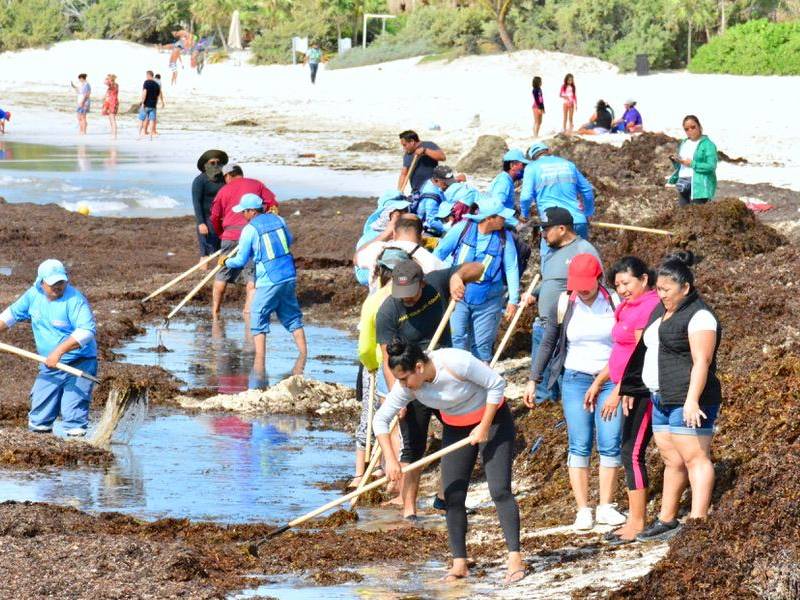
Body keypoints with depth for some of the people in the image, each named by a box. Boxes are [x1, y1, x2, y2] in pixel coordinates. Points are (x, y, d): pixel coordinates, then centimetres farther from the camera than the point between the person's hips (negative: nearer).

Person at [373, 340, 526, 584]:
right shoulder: (407, 386, -16)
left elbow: (497, 384, -23)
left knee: (500, 490, -14)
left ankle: (515, 558, -13)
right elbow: (380, 419, -12)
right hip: (455, 428, 5)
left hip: (493, 419, -5)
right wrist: (390, 459, -23)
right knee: (453, 496, -3)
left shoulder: (455, 362, -33)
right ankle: (459, 563, 3)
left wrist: (484, 427, -22)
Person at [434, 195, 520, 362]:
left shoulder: (504, 237, -7)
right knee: (458, 339, -7)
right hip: (459, 296, 0)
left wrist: (513, 300, -9)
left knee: (482, 345, 6)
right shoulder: (464, 228, -9)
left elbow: (511, 268, -5)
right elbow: (440, 251, 1)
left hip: (488, 301, 0)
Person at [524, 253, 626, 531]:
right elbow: (548, 343, 9)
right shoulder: (564, 305, -1)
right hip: (576, 380, 0)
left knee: (610, 444, -3)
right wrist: (533, 381, 7)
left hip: (611, 380, 0)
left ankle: (606, 507, 6)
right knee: (580, 445, -4)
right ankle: (583, 510, -1)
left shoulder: (615, 303, -3)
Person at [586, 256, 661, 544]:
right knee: (630, 452, 11)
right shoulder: (629, 307, 16)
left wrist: (618, 392, -22)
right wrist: (598, 382, 24)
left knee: (632, 453, -10)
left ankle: (637, 522, -7)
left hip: (644, 389, -10)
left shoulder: (649, 307, -16)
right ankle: (636, 518, 16)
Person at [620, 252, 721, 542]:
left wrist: (692, 401, -28)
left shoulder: (699, 317, -12)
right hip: (662, 399, 9)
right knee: (672, 460, 14)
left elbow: (702, 362, -20)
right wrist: (628, 389, 27)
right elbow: (650, 351, 27)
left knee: (694, 458, -9)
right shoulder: (662, 311, 17)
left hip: (687, 401, -9)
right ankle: (666, 521, 19)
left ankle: (698, 523, -12)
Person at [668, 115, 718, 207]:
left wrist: (691, 164, -15)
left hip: (699, 185, -7)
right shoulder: (683, 143, 18)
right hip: (683, 185, 7)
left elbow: (711, 166, -15)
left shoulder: (707, 144, -5)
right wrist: (675, 160, 2)